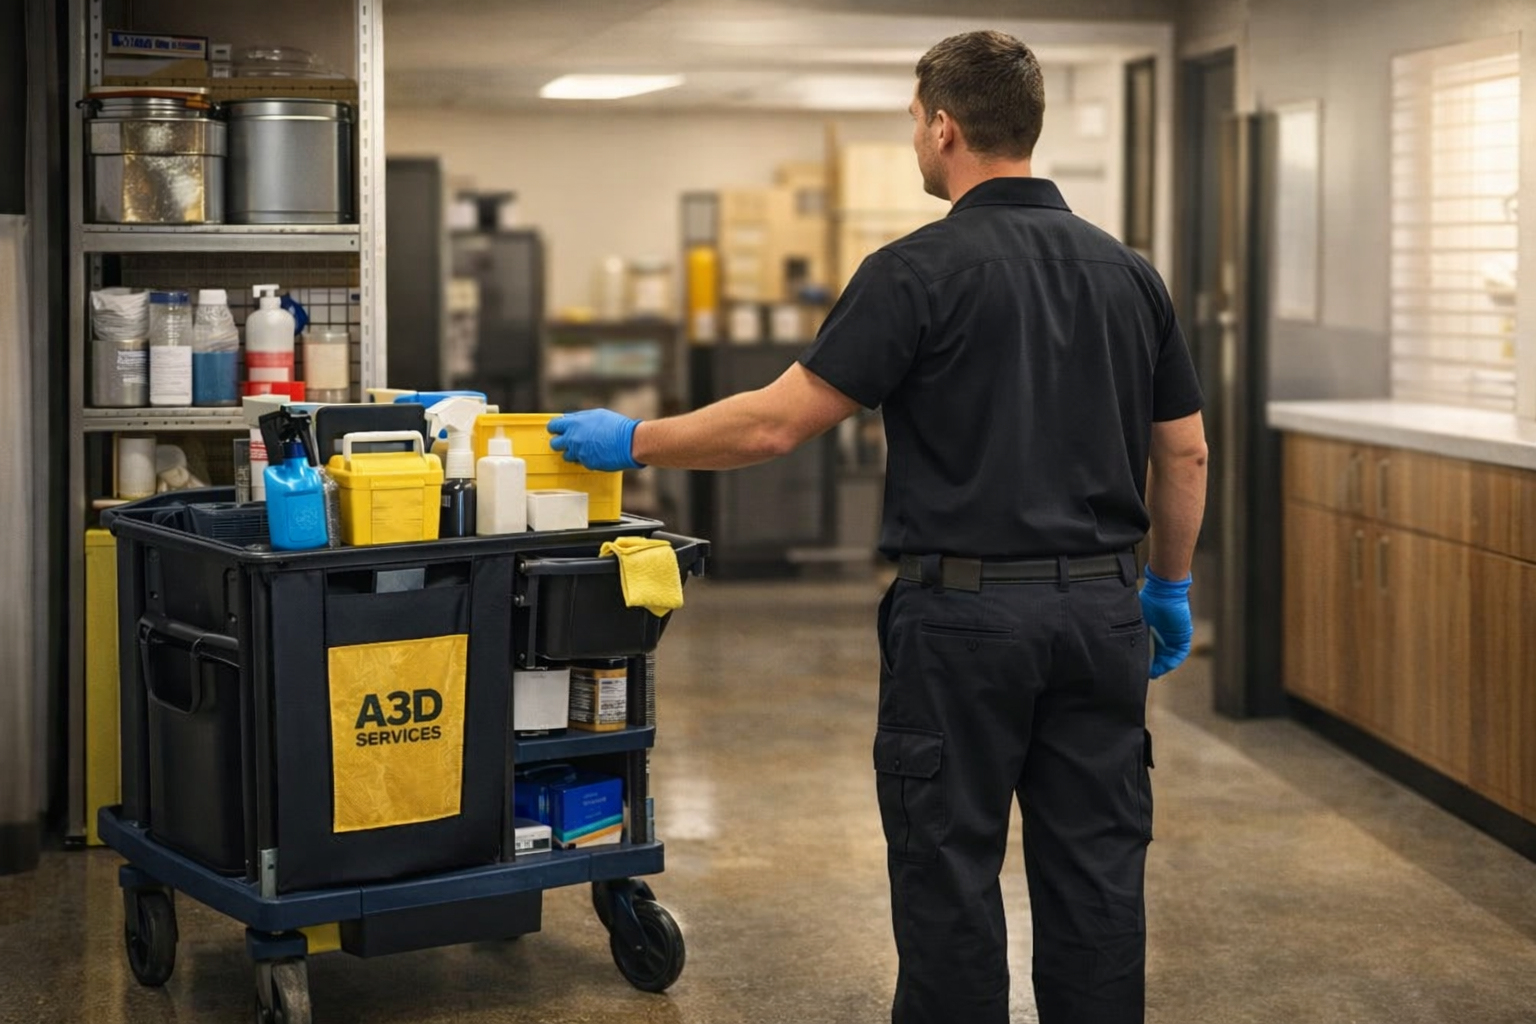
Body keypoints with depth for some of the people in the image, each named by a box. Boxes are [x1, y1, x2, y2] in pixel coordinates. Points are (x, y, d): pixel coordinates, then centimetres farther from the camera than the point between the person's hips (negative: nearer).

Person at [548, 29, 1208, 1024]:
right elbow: (1183, 454, 10)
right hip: (1098, 609, 5)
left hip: (965, 613, -5)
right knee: (1097, 871, 9)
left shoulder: (920, 270, -10)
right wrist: (1171, 585, 22)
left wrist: (636, 441, 0)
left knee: (951, 875, 5)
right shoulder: (1126, 272, 7)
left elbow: (776, 422, -13)